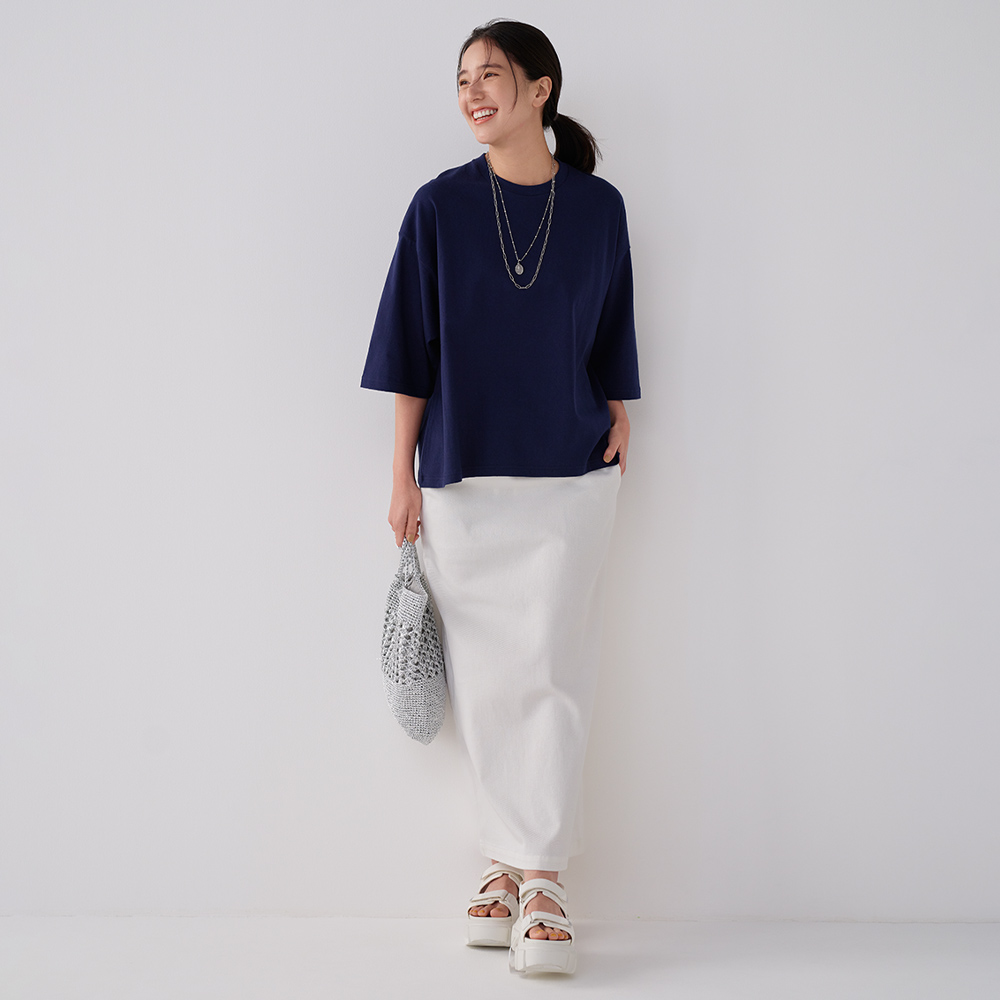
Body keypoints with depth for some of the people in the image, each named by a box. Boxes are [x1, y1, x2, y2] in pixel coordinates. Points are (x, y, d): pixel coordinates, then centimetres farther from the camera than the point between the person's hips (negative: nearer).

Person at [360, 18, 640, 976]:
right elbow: (412, 347, 2)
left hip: (569, 475, 0)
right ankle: (505, 861, 15)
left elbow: (611, 339, 12)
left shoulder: (597, 206, 4)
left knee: (550, 671, -4)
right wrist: (403, 475, 0)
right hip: (460, 475, 0)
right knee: (483, 678, 4)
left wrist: (619, 432, 8)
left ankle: (541, 878, -1)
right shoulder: (439, 205, 2)